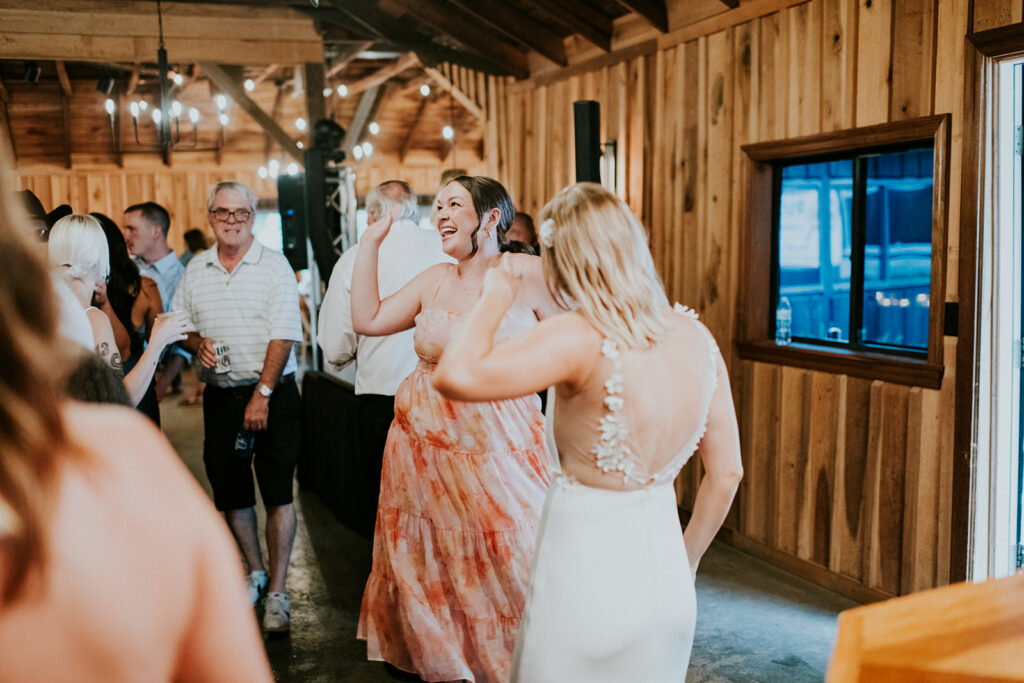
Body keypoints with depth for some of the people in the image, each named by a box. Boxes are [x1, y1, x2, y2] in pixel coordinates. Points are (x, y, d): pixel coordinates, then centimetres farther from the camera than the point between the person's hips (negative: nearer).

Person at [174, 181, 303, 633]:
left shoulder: (273, 266, -6)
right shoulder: (196, 270, 9)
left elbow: (283, 335, -12)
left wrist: (262, 394, -17)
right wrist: (197, 343, -6)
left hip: (272, 393, -4)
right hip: (220, 396, 5)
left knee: (277, 493, -5)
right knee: (230, 492, 12)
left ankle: (277, 592, 5)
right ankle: (254, 572, 32)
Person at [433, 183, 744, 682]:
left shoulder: (581, 339, -23)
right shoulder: (695, 336, -4)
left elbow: (454, 376, -34)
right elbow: (726, 473, 3)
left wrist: (496, 296, -16)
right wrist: (685, 561, 17)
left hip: (586, 579, -5)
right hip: (665, 580, 6)